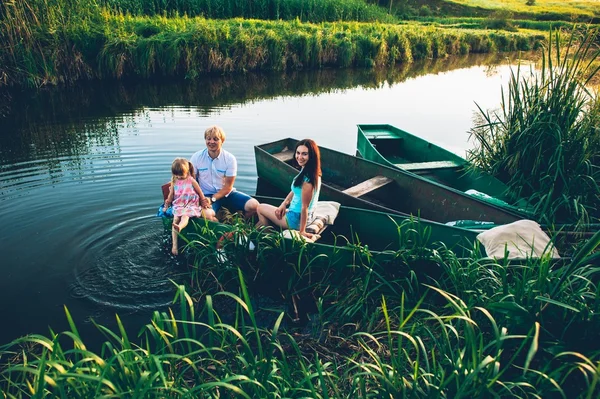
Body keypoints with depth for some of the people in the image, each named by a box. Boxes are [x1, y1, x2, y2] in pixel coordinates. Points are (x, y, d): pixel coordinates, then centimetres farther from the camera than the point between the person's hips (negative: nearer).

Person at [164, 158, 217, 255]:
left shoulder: (191, 180, -1)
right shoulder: (174, 181, 10)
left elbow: (200, 193, 7)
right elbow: (171, 194, 20)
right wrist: (166, 205, 23)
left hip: (191, 205, -3)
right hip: (178, 206, 4)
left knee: (185, 217, -34)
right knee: (175, 219, -21)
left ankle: (179, 227, -70)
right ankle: (175, 245, -27)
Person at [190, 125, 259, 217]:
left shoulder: (230, 159, -6)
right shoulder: (197, 157, -4)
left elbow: (228, 187, -6)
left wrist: (212, 199, -20)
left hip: (226, 193, 1)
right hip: (207, 195, -1)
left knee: (254, 205, -21)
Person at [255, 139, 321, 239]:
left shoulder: (307, 179, -30)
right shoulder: (309, 172, -2)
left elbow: (304, 207, -25)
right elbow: (295, 190, 11)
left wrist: (302, 231, -18)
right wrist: (284, 204, -1)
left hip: (296, 220, -9)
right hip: (297, 215, 9)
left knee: (260, 208, 12)